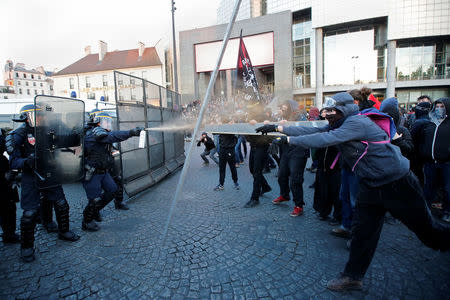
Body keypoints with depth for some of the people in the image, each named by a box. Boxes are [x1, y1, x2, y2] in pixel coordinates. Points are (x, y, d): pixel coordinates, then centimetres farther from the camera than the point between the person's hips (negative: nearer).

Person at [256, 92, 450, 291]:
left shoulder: (357, 123, -23)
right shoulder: (338, 126, 5)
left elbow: (323, 139, -32)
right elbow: (312, 131, 0)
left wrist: (289, 139, -25)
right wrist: (278, 128, -4)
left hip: (397, 185, -8)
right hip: (370, 186, 8)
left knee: (426, 229, 11)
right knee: (362, 233, 9)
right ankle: (353, 277, 19)